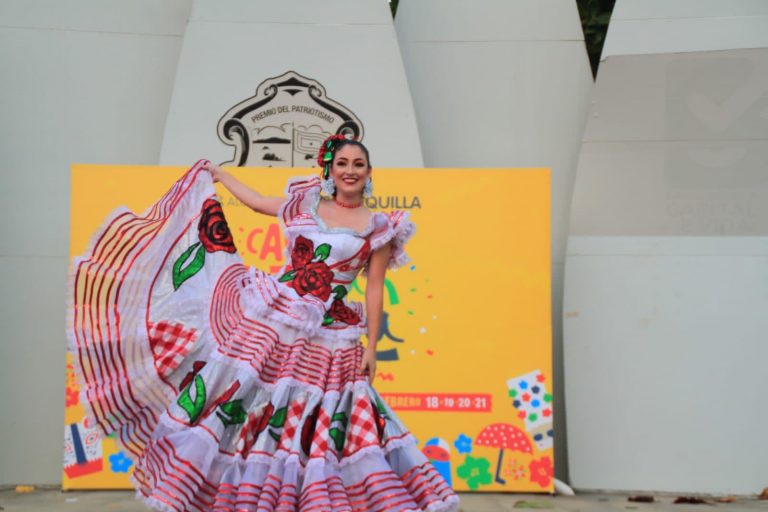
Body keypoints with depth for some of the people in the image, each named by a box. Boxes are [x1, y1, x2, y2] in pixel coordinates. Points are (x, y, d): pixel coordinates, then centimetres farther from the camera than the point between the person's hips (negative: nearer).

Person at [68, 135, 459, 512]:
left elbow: (374, 290, 1)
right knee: (238, 393, 1)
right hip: (269, 319, 2)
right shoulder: (305, 202, 9)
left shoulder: (378, 228, 1)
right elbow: (255, 201, 24)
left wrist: (371, 347, -2)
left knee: (308, 424, 2)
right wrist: (217, 174, 35)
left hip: (328, 338, -2)